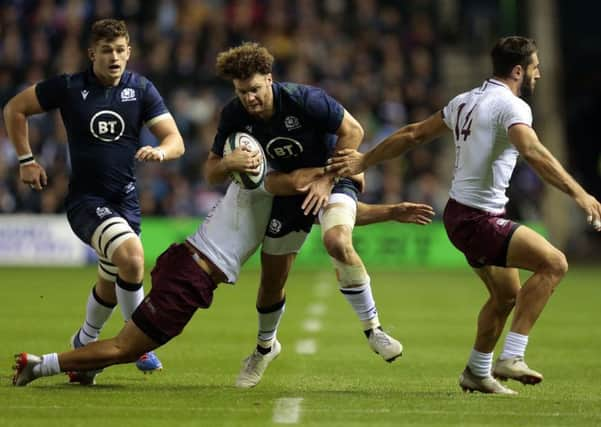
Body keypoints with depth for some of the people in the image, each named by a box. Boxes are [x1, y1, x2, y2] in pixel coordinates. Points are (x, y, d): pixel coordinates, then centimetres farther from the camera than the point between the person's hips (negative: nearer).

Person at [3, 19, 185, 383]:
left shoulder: (141, 90, -1)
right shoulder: (69, 88, -7)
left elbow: (176, 141, -4)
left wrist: (161, 151, -27)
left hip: (126, 199, 4)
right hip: (86, 198, -4)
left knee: (111, 284, 15)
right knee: (131, 254, -29)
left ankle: (84, 346, 42)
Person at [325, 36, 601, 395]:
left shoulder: (465, 102, 13)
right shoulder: (511, 106, -15)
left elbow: (413, 135, 19)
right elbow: (533, 152, -33)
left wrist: (364, 161, 29)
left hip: (460, 214, 10)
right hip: (478, 220, -10)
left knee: (507, 295, 22)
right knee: (554, 263, -18)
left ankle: (477, 372, 34)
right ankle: (511, 358, -20)